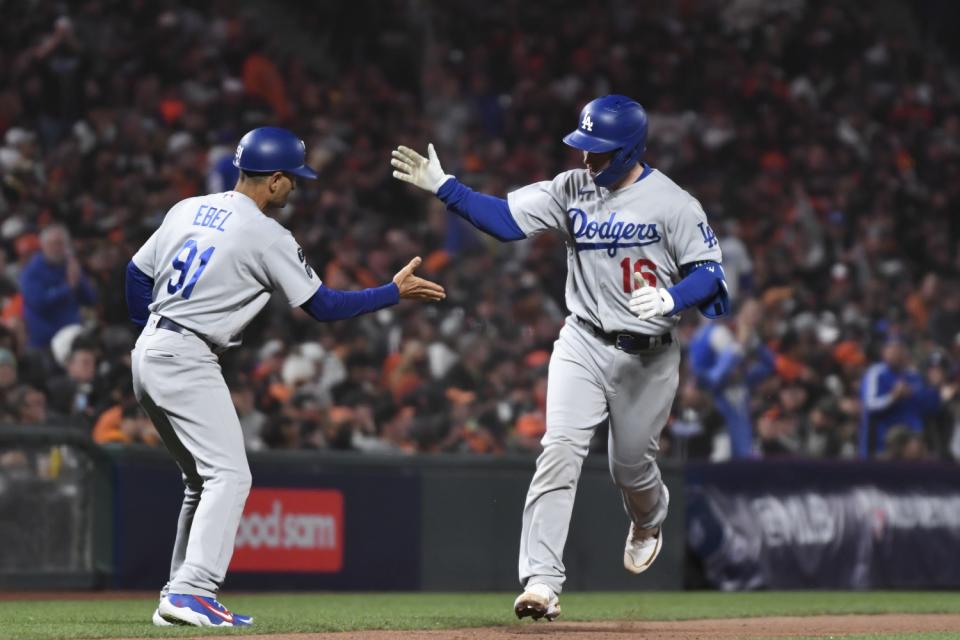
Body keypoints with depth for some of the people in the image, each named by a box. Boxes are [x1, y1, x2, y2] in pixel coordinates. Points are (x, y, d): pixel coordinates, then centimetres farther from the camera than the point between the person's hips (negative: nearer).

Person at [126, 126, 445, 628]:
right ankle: (192, 592, -25)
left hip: (147, 355, 9)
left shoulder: (186, 210, 12)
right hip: (187, 361, -9)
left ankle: (177, 598, 14)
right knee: (229, 475, -11)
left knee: (201, 479, 17)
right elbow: (324, 305, -6)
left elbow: (137, 275, 16)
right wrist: (396, 292, 2)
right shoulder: (267, 236, -9)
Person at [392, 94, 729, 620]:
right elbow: (504, 219, -5)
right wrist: (443, 187, -16)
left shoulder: (672, 204, -11)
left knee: (630, 464, 12)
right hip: (583, 344, 2)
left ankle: (647, 521, 51)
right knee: (560, 451, -16)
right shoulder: (571, 189, 0)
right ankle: (541, 581, -21)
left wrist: (672, 299, -31)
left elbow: (708, 273, -10)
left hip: (648, 355, -2)